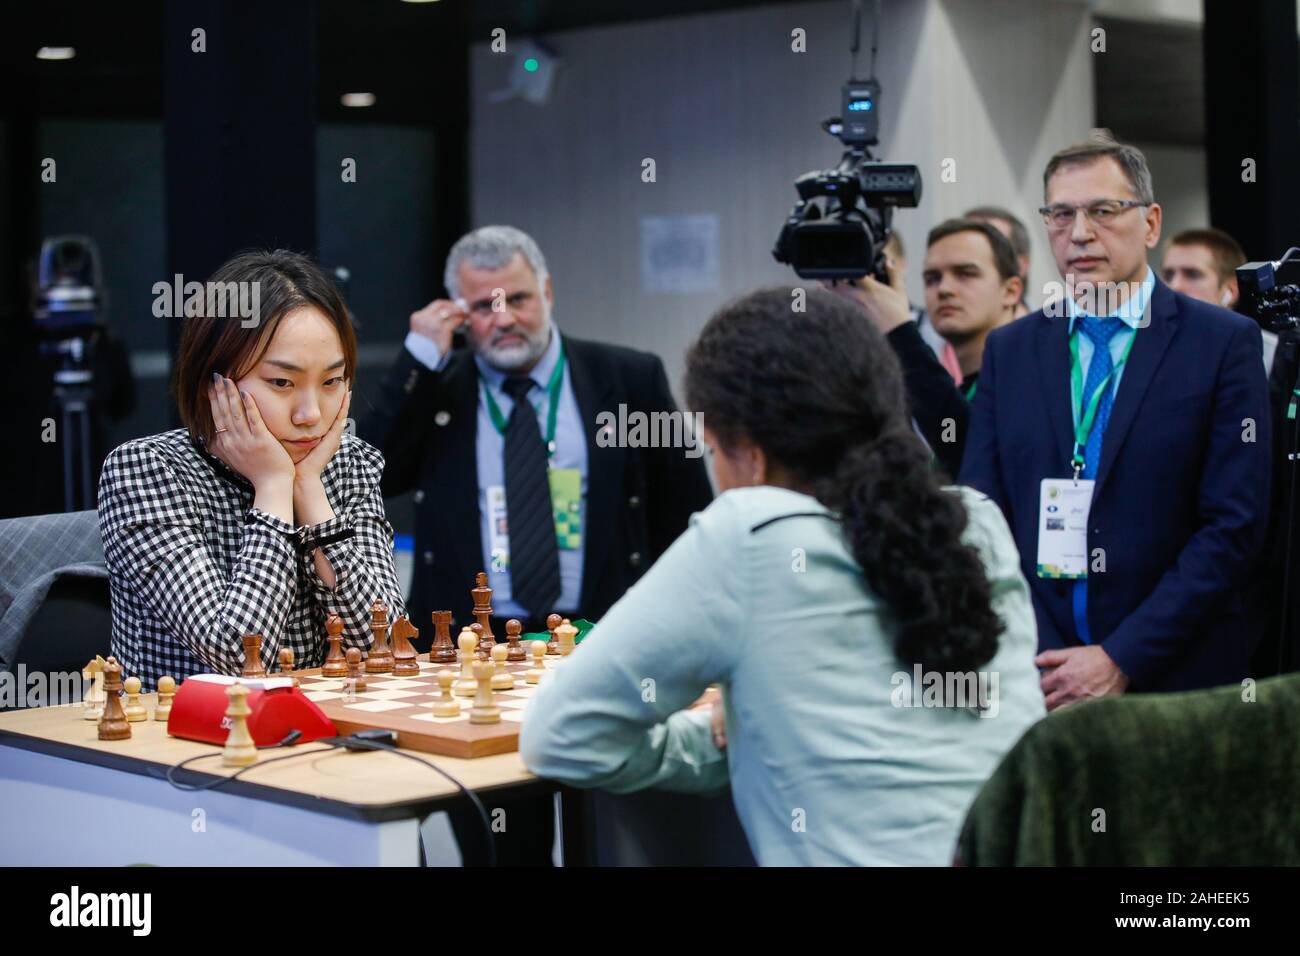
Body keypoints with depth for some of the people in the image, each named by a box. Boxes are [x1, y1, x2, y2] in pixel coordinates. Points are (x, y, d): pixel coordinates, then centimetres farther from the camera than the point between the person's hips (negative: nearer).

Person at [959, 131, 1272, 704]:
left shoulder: (1225, 343, -2)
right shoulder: (1008, 350, 8)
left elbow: (1235, 526, -8)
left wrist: (1122, 658, -13)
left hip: (1176, 678, -2)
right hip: (1030, 677, 2)